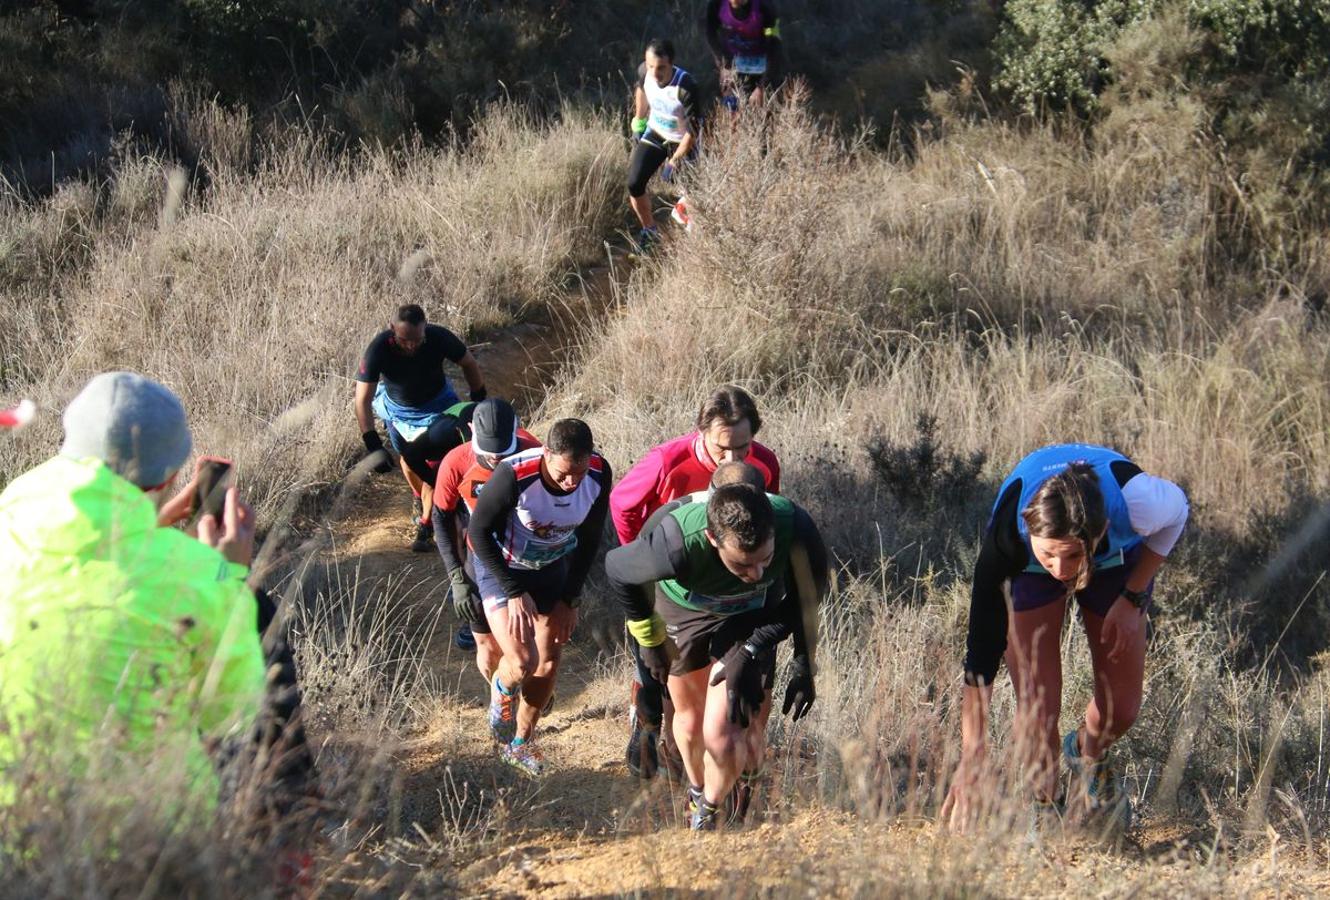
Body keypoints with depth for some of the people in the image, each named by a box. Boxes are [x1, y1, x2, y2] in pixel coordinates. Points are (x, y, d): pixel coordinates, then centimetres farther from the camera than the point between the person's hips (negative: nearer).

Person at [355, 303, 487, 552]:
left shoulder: (439, 338, -34)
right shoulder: (379, 349, -36)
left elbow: (469, 364, -13)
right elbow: (363, 400, -32)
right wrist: (373, 445, -39)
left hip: (435, 405, -1)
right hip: (397, 407, 1)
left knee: (432, 465, -9)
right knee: (408, 460, 15)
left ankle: (426, 527, 5)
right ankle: (420, 499, 47)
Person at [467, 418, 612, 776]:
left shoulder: (599, 475, -24)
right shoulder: (515, 475, -37)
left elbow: (589, 537, -6)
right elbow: (479, 531, -22)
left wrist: (570, 599, -4)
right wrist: (515, 592, -20)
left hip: (552, 567, 4)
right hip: (501, 566, -4)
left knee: (548, 664, 9)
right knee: (522, 662, -17)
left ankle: (519, 744, 33)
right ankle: (501, 691, 21)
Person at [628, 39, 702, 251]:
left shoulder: (686, 88, -35)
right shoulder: (644, 72, -20)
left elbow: (693, 130, -26)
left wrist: (674, 161, -23)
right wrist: (638, 122, 14)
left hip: (681, 141, -4)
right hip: (655, 133, 4)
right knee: (634, 184, -6)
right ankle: (649, 231, 18)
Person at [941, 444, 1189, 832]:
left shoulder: (1136, 499, -43)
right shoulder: (1007, 531, -42)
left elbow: (1176, 512, -14)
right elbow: (982, 647, -35)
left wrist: (1133, 599, -16)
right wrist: (971, 760, -36)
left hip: (1116, 560, 1)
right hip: (1029, 572, -1)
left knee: (1120, 709, 0)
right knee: (1036, 705, -16)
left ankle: (1088, 756, 35)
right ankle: (1044, 810, 7)